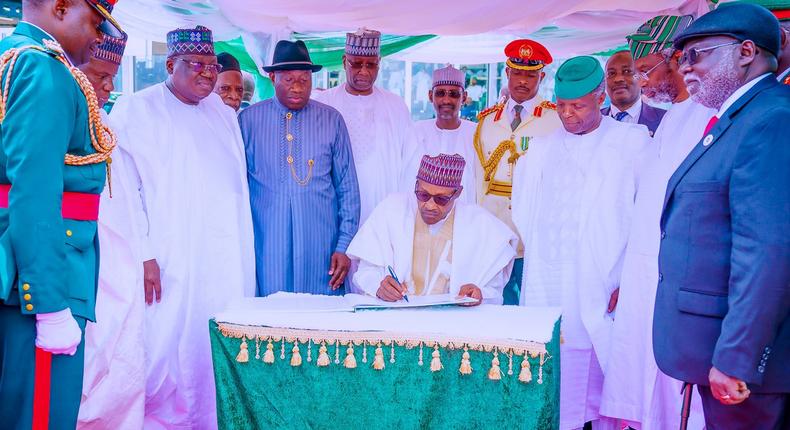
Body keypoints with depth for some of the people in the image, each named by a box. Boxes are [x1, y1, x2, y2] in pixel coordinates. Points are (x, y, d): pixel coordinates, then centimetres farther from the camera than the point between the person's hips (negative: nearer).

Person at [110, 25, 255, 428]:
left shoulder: (224, 114, 18)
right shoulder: (136, 109, 0)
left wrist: (244, 256, 13)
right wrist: (143, 255, -15)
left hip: (227, 264, 5)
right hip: (170, 263, -5)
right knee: (168, 355, -3)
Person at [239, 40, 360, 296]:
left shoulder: (331, 120, 5)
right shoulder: (249, 120, 4)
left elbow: (348, 188, 5)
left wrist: (345, 246, 0)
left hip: (320, 246, 0)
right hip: (267, 246, 0)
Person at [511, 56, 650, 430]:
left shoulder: (632, 143, 1)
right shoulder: (540, 150, 14)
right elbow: (522, 220, 15)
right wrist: (520, 275, 6)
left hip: (601, 295, -3)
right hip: (545, 293, 3)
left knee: (603, 389, 3)